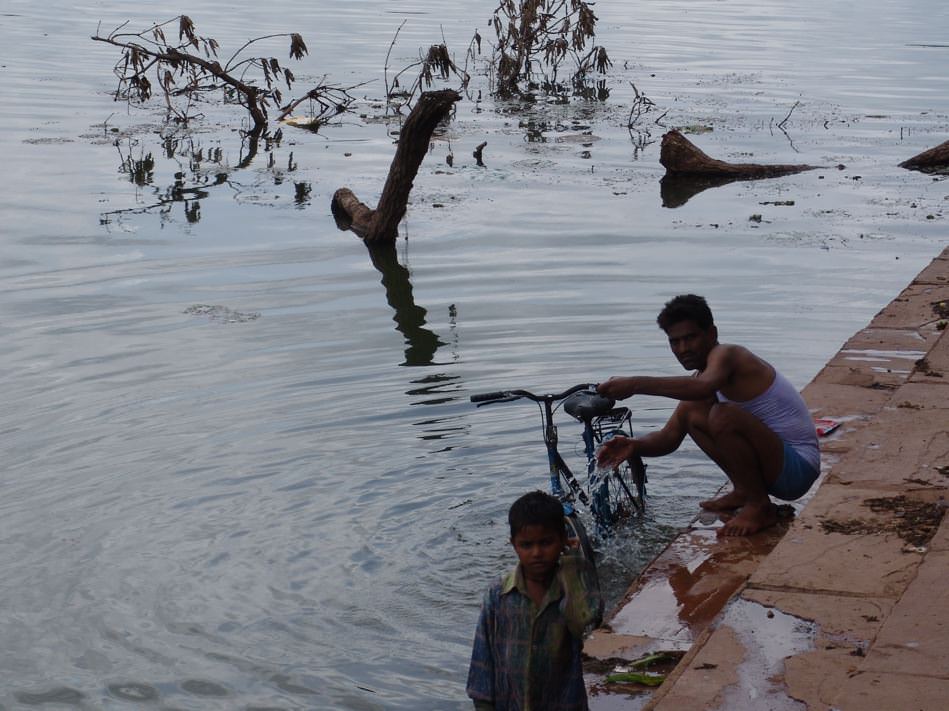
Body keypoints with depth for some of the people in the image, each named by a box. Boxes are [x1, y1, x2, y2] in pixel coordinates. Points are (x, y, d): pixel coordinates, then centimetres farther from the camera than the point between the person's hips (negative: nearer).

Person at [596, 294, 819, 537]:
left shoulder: (725, 354, -15)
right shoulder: (702, 377, 12)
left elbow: (704, 386, -40)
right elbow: (670, 437, 8)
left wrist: (637, 384, -40)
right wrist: (634, 446, -12)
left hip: (798, 468, -9)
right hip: (771, 464, 9)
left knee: (723, 416, -29)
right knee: (692, 412, 7)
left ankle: (759, 507, -13)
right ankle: (744, 492, 10)